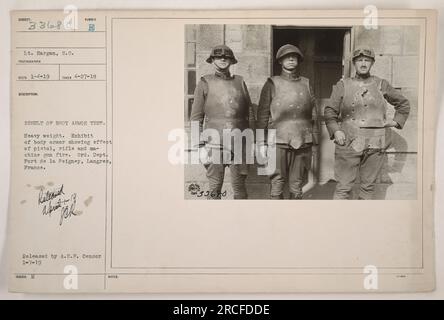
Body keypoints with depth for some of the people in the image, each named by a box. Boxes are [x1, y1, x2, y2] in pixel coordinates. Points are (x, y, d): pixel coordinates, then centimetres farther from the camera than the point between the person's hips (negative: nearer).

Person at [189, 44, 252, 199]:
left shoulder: (240, 82, 12)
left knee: (240, 185, 4)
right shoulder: (205, 83, 5)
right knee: (214, 187, 0)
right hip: (214, 143, -2)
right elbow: (196, 116, 3)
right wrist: (199, 144, -4)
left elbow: (248, 113, 15)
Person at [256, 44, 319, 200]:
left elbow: (313, 114, 13)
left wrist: (313, 140, 7)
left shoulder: (306, 84, 12)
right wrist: (261, 142, -3)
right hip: (278, 142, -2)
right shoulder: (272, 84, 4)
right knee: (277, 184, -2)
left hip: (303, 142, 2)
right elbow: (262, 115, 2)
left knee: (297, 185, 6)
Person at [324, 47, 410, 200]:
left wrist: (396, 121, 10)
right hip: (349, 142, -2)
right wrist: (335, 130, -8)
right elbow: (329, 111, 7)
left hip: (375, 145, 2)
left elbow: (403, 104, 24)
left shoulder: (381, 85, 11)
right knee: (343, 187, -4)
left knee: (368, 186, 7)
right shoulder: (343, 85, 7)